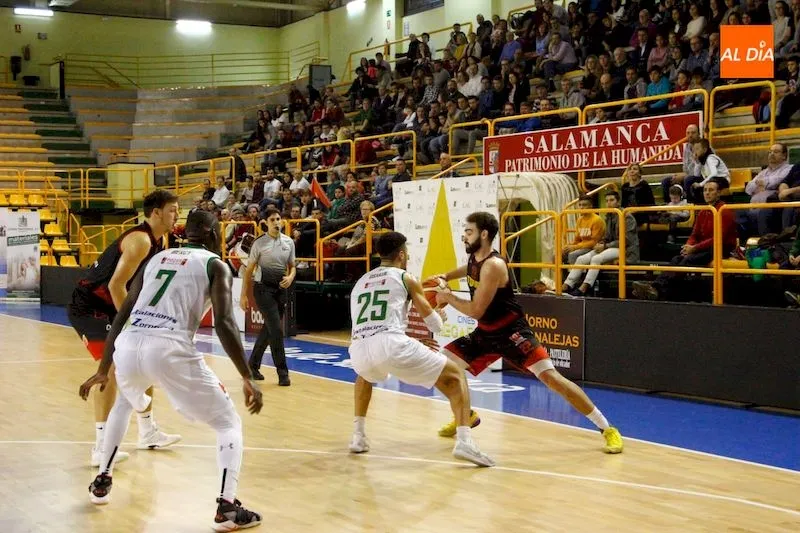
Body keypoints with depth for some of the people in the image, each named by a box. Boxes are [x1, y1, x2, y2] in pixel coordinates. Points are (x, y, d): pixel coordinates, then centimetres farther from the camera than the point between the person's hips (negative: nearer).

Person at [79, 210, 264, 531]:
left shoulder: (157, 258, 26)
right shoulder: (215, 265, 11)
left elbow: (122, 315, 24)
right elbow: (224, 323, -5)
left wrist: (103, 369, 30)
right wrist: (248, 378, -5)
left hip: (128, 345, 6)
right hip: (170, 349, -5)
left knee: (125, 404, 40)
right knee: (228, 422, 11)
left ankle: (102, 482, 42)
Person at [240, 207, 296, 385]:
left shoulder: (289, 242, 6)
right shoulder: (259, 243, -7)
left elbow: (292, 266, 16)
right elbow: (249, 270, -3)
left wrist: (290, 277, -8)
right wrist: (244, 295, -5)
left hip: (281, 289, 5)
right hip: (263, 288, -5)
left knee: (268, 330, 11)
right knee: (276, 330, -12)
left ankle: (253, 365, 26)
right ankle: (282, 372, -7)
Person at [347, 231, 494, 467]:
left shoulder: (360, 282, 30)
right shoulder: (406, 278, 17)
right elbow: (436, 324, 21)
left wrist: (412, 338, 51)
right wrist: (438, 310, 46)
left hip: (359, 348, 5)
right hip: (391, 344, -5)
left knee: (365, 375, 43)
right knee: (455, 376, 11)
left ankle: (358, 436, 34)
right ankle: (464, 441, -7)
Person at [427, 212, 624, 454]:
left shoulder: (493, 266, -25)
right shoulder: (475, 258, 3)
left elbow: (476, 310, -26)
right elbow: (466, 270, 32)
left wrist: (448, 298, -12)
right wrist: (445, 277, 14)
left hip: (512, 333, -9)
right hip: (486, 333, 9)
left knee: (551, 377, -19)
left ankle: (607, 429, -13)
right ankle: (467, 416, 26)